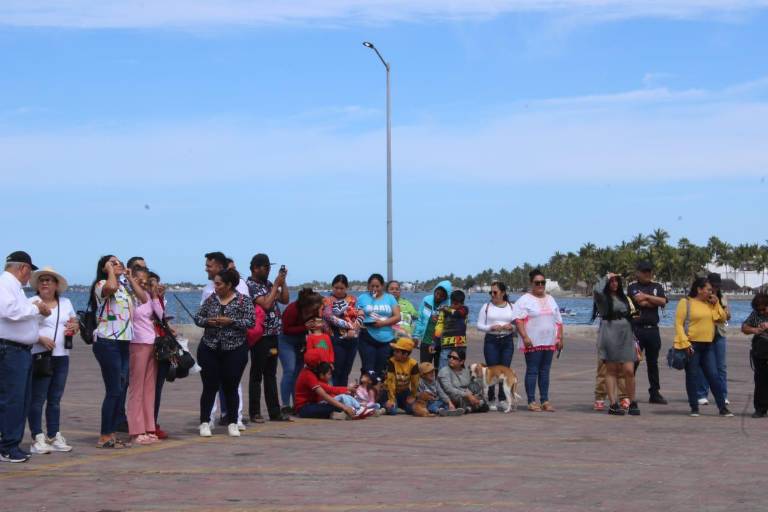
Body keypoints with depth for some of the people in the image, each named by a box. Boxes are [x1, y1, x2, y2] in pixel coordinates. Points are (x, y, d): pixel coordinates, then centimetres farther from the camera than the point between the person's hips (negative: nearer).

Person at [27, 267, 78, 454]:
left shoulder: (66, 303, 15)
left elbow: (75, 323, 23)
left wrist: (74, 327, 0)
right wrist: (41, 339, -21)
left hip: (62, 356, 6)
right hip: (40, 356, -6)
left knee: (55, 399, 10)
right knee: (37, 399, -7)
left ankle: (54, 437, 15)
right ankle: (37, 439, -6)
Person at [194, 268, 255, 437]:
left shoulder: (244, 301, -2)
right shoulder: (211, 300, 7)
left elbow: (250, 322, -8)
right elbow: (197, 318, 10)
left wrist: (230, 321, -18)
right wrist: (207, 321, -11)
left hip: (234, 350, -2)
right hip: (209, 349, 2)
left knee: (231, 387, 3)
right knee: (210, 387, 2)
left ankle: (232, 423, 12)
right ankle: (205, 422, 7)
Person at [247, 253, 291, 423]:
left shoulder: (268, 283, 14)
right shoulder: (250, 285, -11)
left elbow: (284, 300, 15)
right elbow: (266, 304, -22)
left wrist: (283, 281, 5)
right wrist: (276, 284, -14)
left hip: (272, 335, 8)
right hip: (260, 337, -8)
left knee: (271, 375, 11)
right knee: (257, 375, -1)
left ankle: (274, 411, 15)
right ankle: (255, 413, 4)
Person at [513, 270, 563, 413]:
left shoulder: (550, 300, 18)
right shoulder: (525, 300, -3)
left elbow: (558, 321, 20)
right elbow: (518, 319, -12)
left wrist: (560, 338, 12)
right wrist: (525, 337, -21)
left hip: (549, 342, 6)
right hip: (533, 343, -6)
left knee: (545, 372, 8)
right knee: (532, 371, -4)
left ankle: (545, 401, 12)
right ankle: (531, 401, 0)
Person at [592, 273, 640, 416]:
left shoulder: (624, 297, 20)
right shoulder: (603, 297, 1)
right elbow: (597, 289, -24)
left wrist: (634, 339, 20)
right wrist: (606, 277, -6)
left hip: (626, 336, 4)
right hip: (609, 334, -4)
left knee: (629, 370, -4)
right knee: (611, 370, -3)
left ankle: (633, 403, 6)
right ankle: (613, 404, -2)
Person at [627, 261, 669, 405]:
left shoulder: (657, 286, 13)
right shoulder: (632, 287, 0)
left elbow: (663, 301, -4)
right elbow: (641, 302, -14)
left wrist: (646, 297, -9)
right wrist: (655, 301, -2)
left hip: (653, 329, 4)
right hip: (637, 329, -4)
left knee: (653, 362, 10)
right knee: (633, 361, -6)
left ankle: (655, 393, 16)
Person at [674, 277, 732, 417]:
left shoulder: (710, 304, 14)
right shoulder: (685, 303, -5)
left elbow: (722, 318, 12)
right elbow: (679, 324, -10)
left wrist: (716, 304, 2)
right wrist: (684, 343, -18)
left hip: (707, 346, 5)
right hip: (692, 345, -5)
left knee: (714, 376, 3)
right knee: (692, 377, 2)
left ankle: (723, 408, 5)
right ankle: (694, 408, 10)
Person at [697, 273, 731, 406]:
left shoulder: (723, 298, 12)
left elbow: (728, 316, 11)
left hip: (720, 334, 4)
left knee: (721, 366, 4)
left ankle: (723, 395, 9)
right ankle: (702, 395, 4)